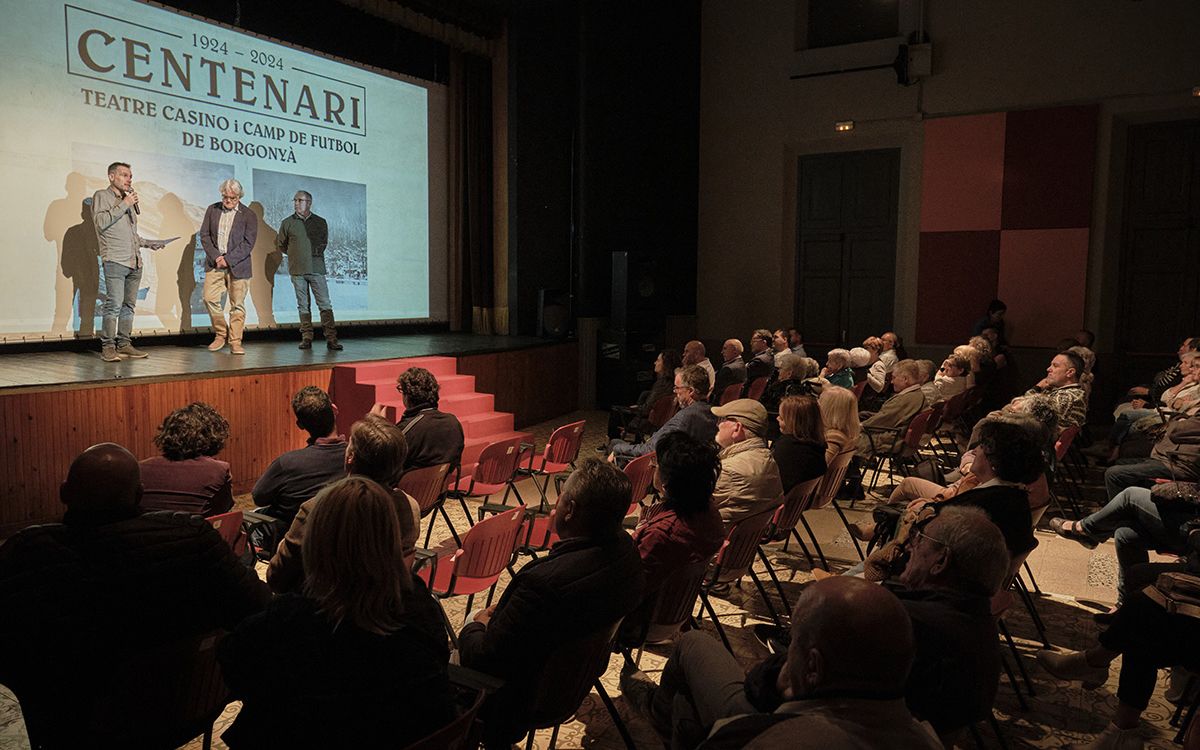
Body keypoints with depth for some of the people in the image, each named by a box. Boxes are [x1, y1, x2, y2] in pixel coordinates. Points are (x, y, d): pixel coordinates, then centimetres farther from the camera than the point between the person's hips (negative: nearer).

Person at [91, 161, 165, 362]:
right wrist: (123, 204, -9)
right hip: (114, 260, -7)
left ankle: (124, 344, 11)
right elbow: (101, 222, -12)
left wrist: (149, 243, 20)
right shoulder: (102, 196, 4)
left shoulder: (128, 200, 25)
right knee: (114, 304, -13)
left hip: (134, 262, 7)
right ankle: (108, 347, -10)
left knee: (129, 305, 7)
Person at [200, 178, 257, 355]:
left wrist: (228, 259, -13)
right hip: (215, 263, 3)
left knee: (237, 305, -1)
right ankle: (220, 334, 13)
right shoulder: (212, 210, 9)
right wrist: (215, 256, -7)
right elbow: (204, 235, 7)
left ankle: (235, 342, 6)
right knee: (210, 298, -5)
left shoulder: (248, 216, -1)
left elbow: (248, 243, -6)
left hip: (238, 265, -3)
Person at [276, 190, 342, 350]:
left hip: (316, 268, -1)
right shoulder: (287, 223, 8)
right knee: (303, 305, 5)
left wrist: (314, 252, 3)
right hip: (297, 270, 1)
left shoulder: (320, 222, 8)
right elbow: (280, 245, 16)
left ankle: (331, 339, -9)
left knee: (325, 304, -7)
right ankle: (306, 338, 9)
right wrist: (295, 254, 11)